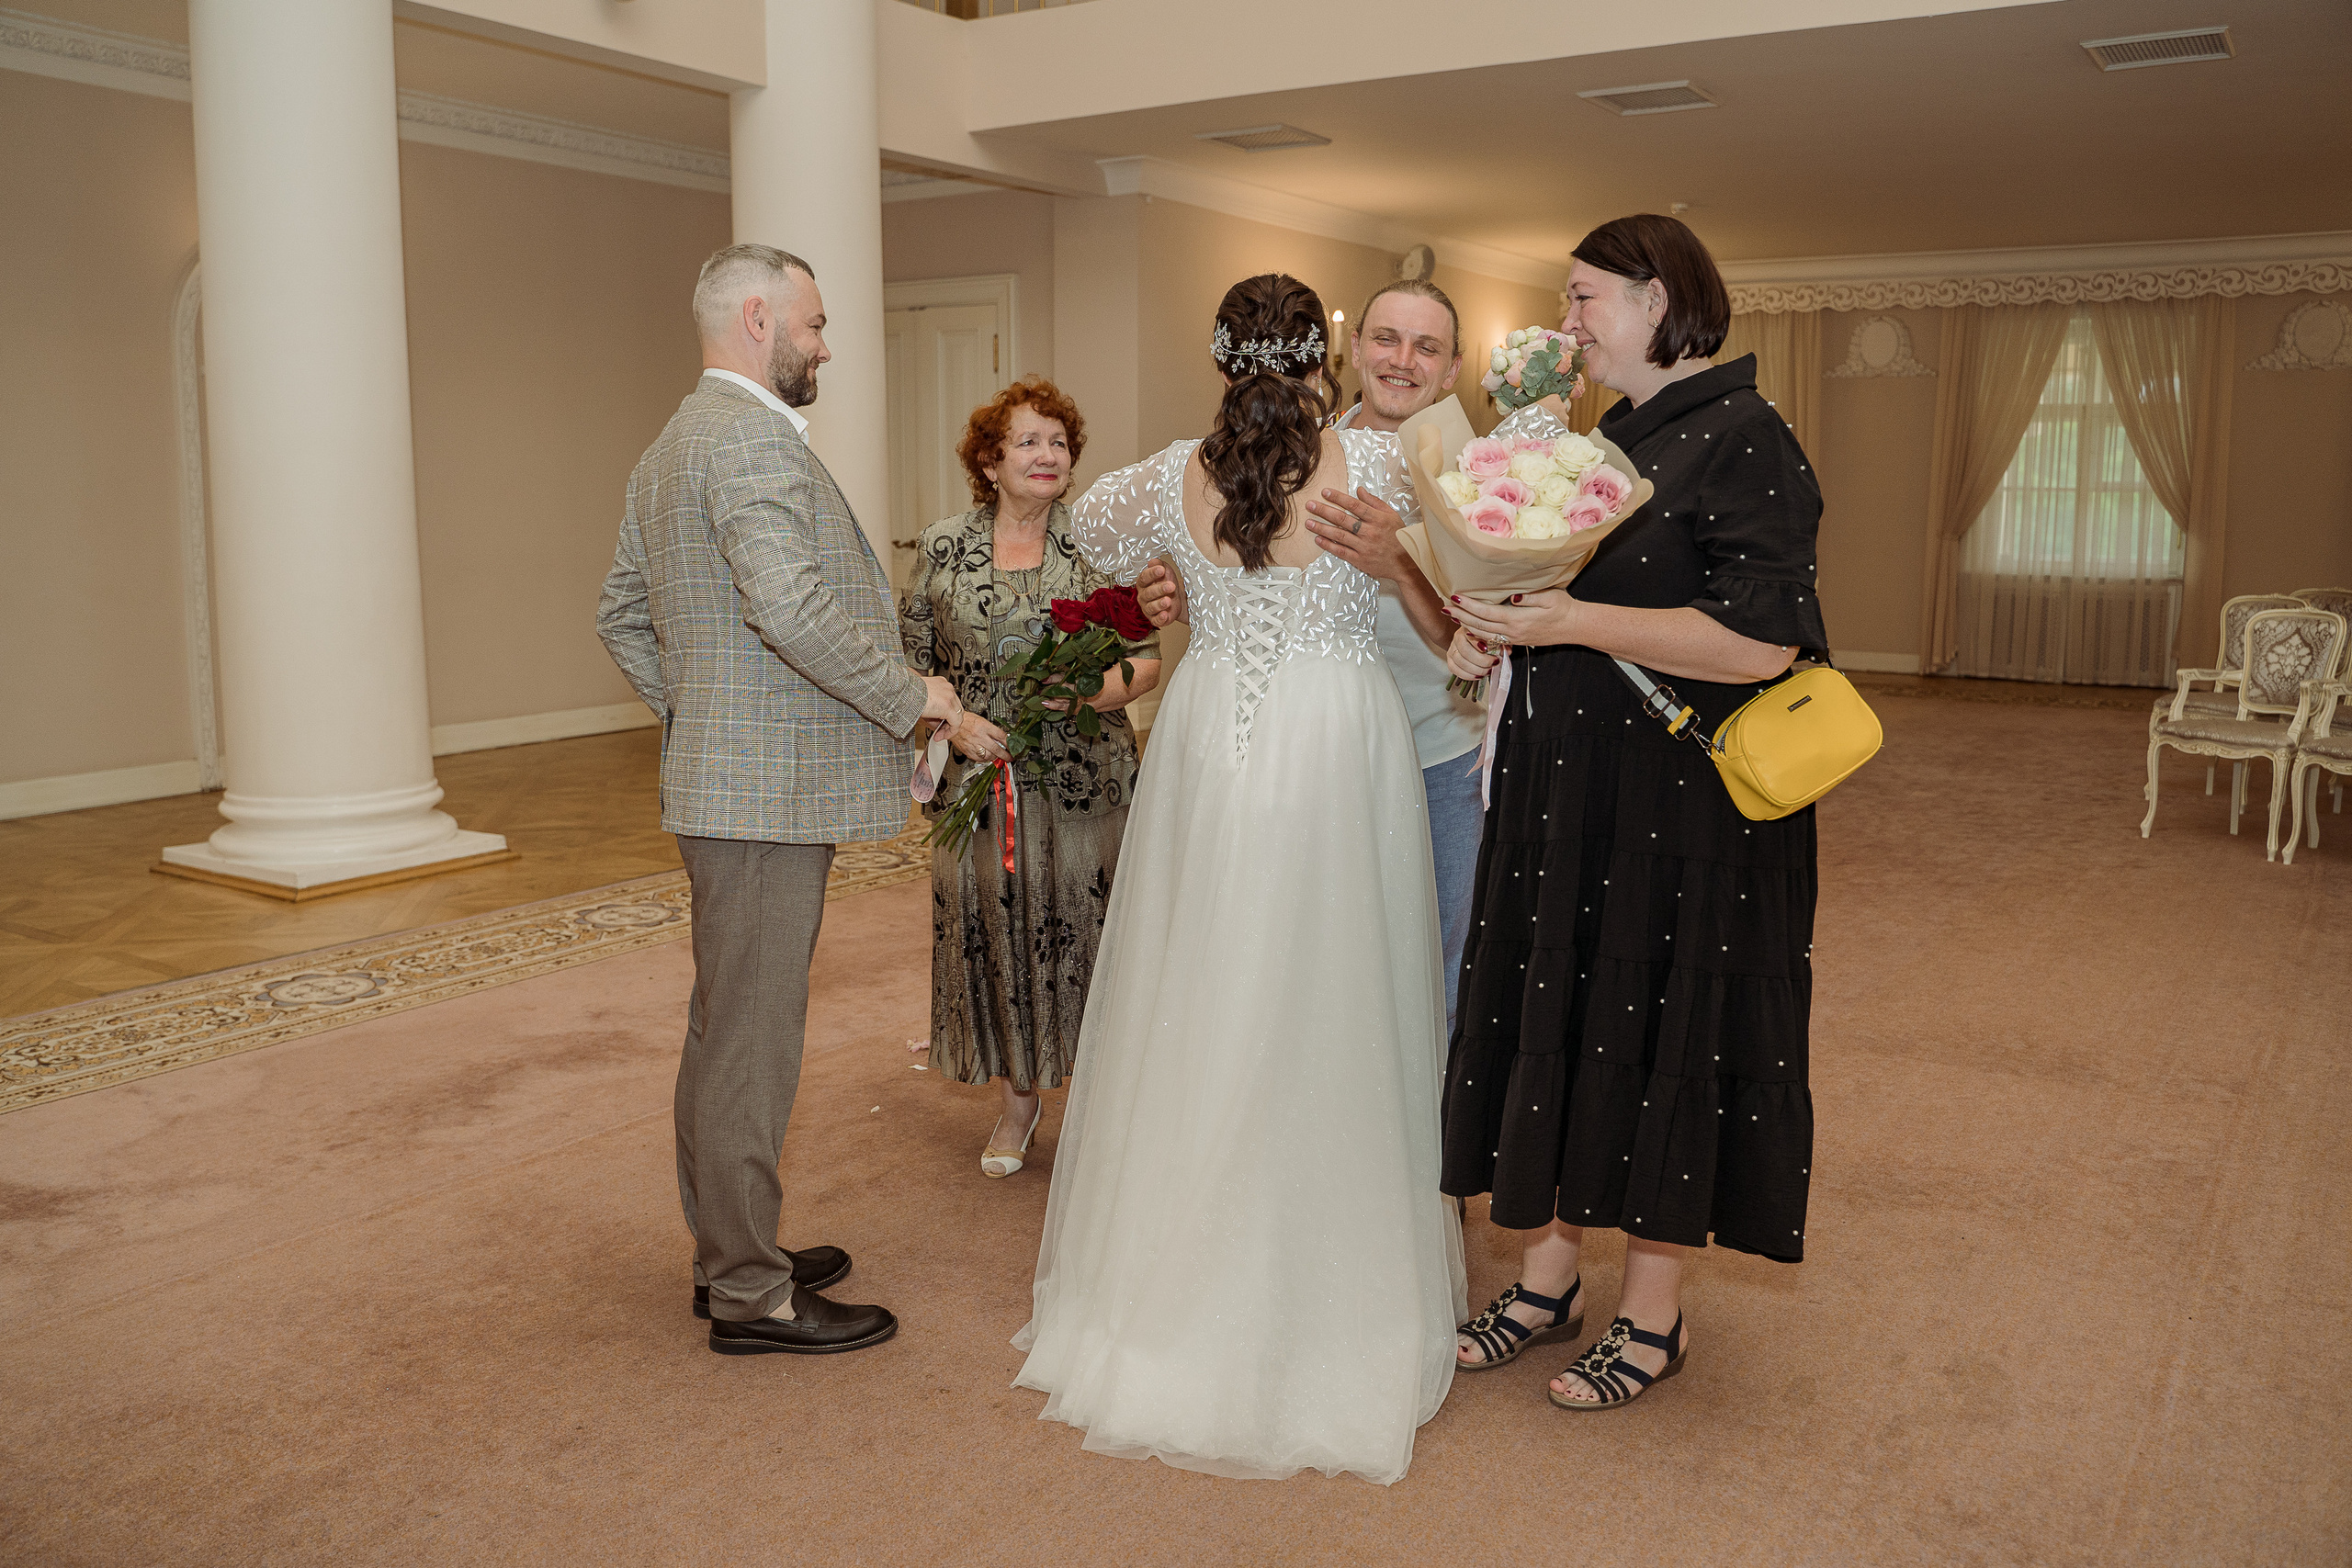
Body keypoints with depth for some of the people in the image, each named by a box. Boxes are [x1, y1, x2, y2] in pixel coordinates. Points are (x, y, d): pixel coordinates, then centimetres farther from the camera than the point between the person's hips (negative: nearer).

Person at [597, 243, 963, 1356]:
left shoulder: (669, 448, 18)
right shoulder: (752, 438, -15)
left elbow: (621, 615, 21)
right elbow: (791, 606, -27)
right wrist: (911, 696, -17)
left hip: (716, 778, 11)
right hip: (771, 791, -11)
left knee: (725, 1033, 17)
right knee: (750, 1043, -2)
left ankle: (729, 1252, 30)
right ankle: (751, 1295, 9)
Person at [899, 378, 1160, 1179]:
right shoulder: (942, 547, 4)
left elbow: (1145, 661, 2)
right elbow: (911, 662, 8)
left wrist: (1092, 694, -17)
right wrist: (953, 722, -10)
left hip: (1085, 778, -1)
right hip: (980, 780, 1)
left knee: (1082, 927, 2)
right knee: (990, 927, 5)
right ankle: (1017, 1098, 24)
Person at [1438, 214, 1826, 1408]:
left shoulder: (1740, 439, -12)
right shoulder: (1603, 439, 13)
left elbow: (1760, 641, -22)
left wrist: (1572, 620, -23)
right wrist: (1492, 629, 3)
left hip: (1681, 804, -8)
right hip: (1562, 785, 8)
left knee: (1661, 1032, 3)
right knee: (1554, 1018, 13)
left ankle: (1654, 1313, 21)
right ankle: (1548, 1276, 29)